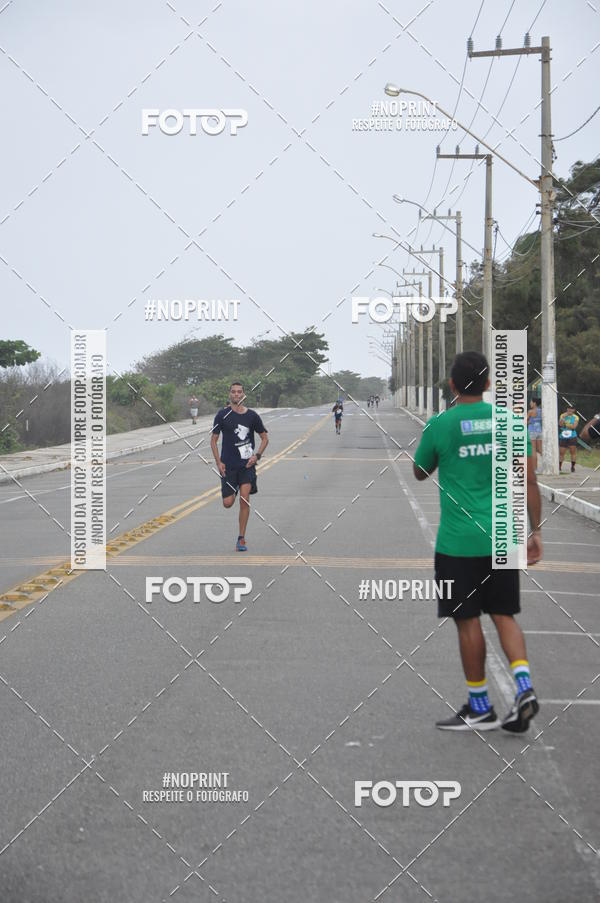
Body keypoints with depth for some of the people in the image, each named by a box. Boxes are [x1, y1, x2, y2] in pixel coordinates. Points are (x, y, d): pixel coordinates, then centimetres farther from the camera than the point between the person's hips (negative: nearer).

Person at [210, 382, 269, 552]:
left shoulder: (252, 415, 2)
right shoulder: (222, 415, -1)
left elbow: (264, 438, 11)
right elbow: (213, 440, 4)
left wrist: (257, 455, -4)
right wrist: (218, 462, -5)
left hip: (247, 464, 0)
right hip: (228, 465, 0)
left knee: (244, 501, -11)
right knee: (228, 503, -1)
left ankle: (241, 539, -2)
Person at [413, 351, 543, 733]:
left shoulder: (440, 425, -7)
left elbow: (420, 472, 11)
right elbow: (529, 481, 1)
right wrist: (536, 532, 8)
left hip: (459, 541, -3)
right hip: (502, 537, 3)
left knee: (468, 622, 6)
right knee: (504, 616, 15)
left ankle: (480, 708, 13)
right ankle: (524, 685, -4)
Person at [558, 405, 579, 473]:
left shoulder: (575, 417, 3)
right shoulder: (562, 415, 8)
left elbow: (574, 426, -9)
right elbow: (560, 424, -6)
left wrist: (565, 424, -10)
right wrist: (563, 417, -17)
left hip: (572, 437, -1)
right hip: (563, 437, 1)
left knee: (573, 452, -3)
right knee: (561, 452, 0)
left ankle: (572, 467, 5)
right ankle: (559, 467, 10)